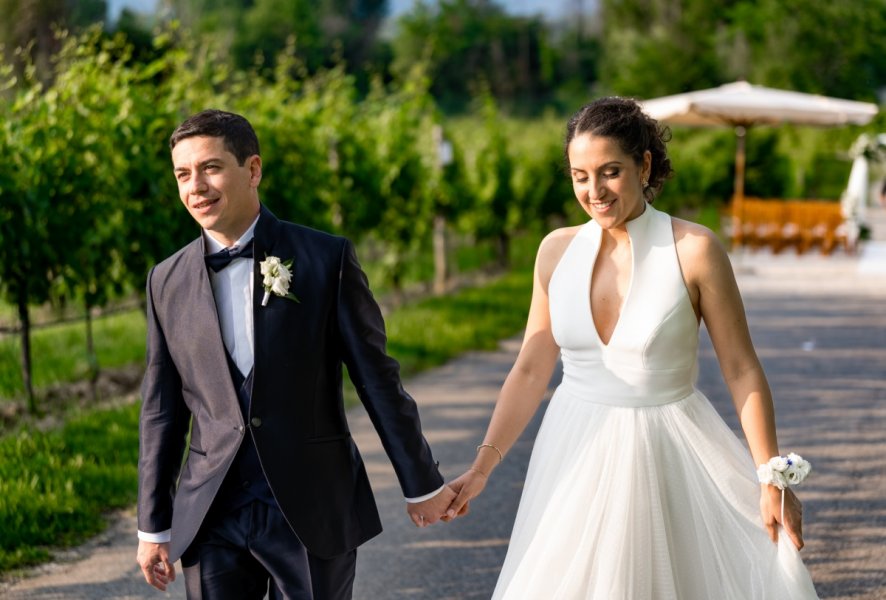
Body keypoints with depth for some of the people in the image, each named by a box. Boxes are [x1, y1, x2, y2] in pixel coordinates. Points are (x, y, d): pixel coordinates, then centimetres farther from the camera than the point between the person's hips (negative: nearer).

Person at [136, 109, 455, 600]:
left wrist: (421, 484, 4)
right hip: (211, 519, 3)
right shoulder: (167, 281, 5)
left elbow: (376, 376, -1)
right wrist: (153, 526, 11)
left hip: (312, 512, -2)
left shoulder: (326, 258, -4)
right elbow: (162, 410, 10)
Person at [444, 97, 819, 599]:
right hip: (576, 459, 4)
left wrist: (771, 479, -12)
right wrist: (482, 467, -1)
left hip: (666, 456, -3)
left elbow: (742, 370, -8)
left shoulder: (694, 250, -11)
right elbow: (531, 372, 5)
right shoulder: (558, 250, 1)